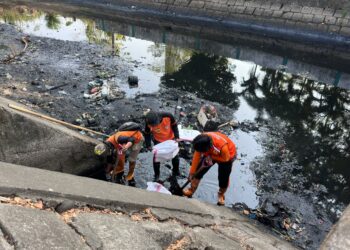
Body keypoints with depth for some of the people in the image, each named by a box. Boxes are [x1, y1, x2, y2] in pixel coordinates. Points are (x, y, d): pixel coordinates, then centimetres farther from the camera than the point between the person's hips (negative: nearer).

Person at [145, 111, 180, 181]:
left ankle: (176, 172, 43)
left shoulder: (168, 116, -36)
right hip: (158, 141, -1)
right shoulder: (149, 123, -32)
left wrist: (176, 137, -23)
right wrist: (148, 145, -24)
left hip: (171, 139, 1)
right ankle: (156, 175, 26)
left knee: (175, 156, 15)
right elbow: (147, 134, -14)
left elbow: (174, 125, -16)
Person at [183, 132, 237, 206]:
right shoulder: (201, 142, -32)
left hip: (227, 155, -4)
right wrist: (192, 172, -12)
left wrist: (212, 157, -26)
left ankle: (221, 195, 30)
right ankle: (191, 190, 21)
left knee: (223, 177, -1)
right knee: (199, 171, 1)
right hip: (210, 154, 4)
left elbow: (226, 158, -24)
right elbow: (196, 156, -18)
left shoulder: (222, 145, -46)